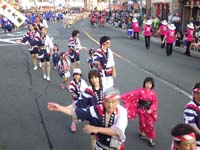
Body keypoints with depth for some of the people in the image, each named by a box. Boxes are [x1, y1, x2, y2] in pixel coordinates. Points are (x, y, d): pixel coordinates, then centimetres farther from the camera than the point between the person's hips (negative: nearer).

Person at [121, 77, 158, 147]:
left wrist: (151, 110, -15)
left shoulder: (153, 93, -6)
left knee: (150, 124, 6)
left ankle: (150, 138, 21)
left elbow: (155, 103, -1)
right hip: (141, 110, -2)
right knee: (142, 123, 13)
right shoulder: (140, 91, -14)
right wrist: (122, 96, -26)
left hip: (149, 111, 2)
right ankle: (142, 133, 41)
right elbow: (131, 94, -19)